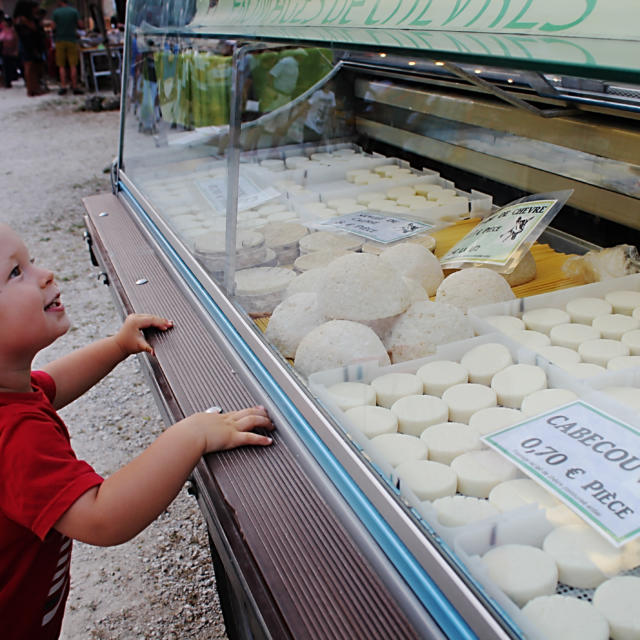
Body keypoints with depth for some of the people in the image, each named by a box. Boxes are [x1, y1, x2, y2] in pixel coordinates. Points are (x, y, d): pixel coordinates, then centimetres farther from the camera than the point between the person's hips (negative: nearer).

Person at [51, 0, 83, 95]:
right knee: (73, 65, 1)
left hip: (60, 40, 0)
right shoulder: (74, 11, 0)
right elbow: (80, 25, -3)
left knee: (61, 66, 5)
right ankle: (74, 86, -1)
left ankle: (63, 86, -1)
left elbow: (53, 27, -4)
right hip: (72, 40, 0)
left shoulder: (55, 12, -1)